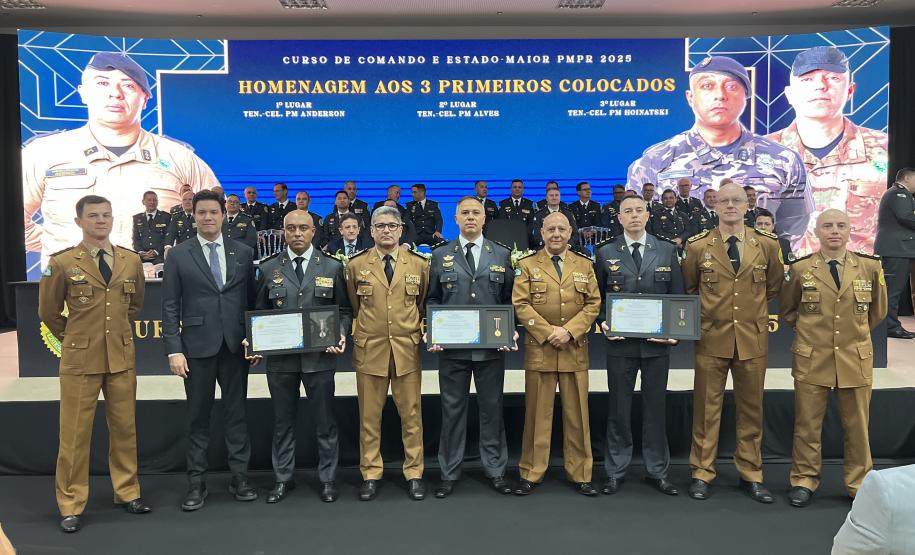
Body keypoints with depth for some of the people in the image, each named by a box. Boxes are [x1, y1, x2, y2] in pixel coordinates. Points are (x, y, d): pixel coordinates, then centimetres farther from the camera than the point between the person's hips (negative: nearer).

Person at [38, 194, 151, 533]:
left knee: (125, 428, 11)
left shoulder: (131, 260, 3)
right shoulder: (62, 263, -6)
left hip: (122, 358, 3)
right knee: (74, 433, 4)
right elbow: (48, 312, 5)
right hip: (80, 360, -3)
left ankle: (127, 492, 26)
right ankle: (71, 505, 18)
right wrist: (74, 338, 10)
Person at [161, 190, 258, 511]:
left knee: (236, 412, 8)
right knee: (198, 416, 7)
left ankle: (239, 476, 18)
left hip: (235, 345, 1)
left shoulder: (243, 252, 6)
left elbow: (252, 300, 8)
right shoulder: (178, 255, 2)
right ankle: (196, 482, 17)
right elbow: (170, 306, 0)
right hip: (198, 346, -1)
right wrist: (174, 350, -7)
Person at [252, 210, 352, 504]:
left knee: (325, 421, 8)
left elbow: (344, 310, 6)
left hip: (320, 356, -1)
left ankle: (327, 479, 23)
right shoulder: (268, 268, 5)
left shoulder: (332, 267, 3)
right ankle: (283, 478, 27)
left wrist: (341, 334, -11)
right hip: (280, 357, 1)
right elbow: (259, 313, 9)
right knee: (283, 421, 12)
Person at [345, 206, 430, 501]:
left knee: (411, 415, 7)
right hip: (369, 350, 0)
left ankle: (413, 473, 20)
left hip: (408, 349, 0)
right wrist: (366, 328, 9)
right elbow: (353, 307, 13)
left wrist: (418, 329, 7)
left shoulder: (419, 264, 3)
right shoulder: (356, 265, 3)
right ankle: (370, 474, 20)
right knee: (369, 416, 7)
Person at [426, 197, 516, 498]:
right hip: (451, 347, 0)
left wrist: (510, 333, -5)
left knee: (492, 408, 9)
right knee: (452, 409, 8)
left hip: (492, 347, 0)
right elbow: (432, 299, 7)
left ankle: (495, 470, 23)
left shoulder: (502, 255, 7)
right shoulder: (441, 255, 6)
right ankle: (449, 473, 20)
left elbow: (509, 300, 8)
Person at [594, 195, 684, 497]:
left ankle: (657, 471, 23)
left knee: (655, 407, 9)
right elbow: (597, 296, 7)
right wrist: (603, 322, -9)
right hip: (620, 341, -1)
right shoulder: (606, 252, 4)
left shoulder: (667, 250, 6)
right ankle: (615, 472, 19)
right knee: (618, 409, 6)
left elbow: (678, 295, 6)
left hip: (657, 342, 1)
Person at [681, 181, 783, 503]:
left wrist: (753, 307, 14)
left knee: (751, 409, 11)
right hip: (712, 338, -1)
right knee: (706, 408, 5)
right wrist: (705, 313, 9)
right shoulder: (698, 246, -2)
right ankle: (702, 473, 17)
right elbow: (687, 289, 12)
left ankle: (751, 474, 25)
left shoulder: (766, 244, 1)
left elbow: (774, 284, 17)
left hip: (753, 339, 1)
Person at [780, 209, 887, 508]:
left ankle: (859, 483, 26)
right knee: (807, 425, 6)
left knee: (857, 426, 10)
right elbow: (786, 309, 12)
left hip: (856, 358, 1)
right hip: (812, 359, -1)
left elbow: (878, 309, 15)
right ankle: (804, 480, 21)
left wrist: (857, 331, 15)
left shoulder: (870, 267, 0)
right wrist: (808, 329, 9)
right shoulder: (800, 268, -3)